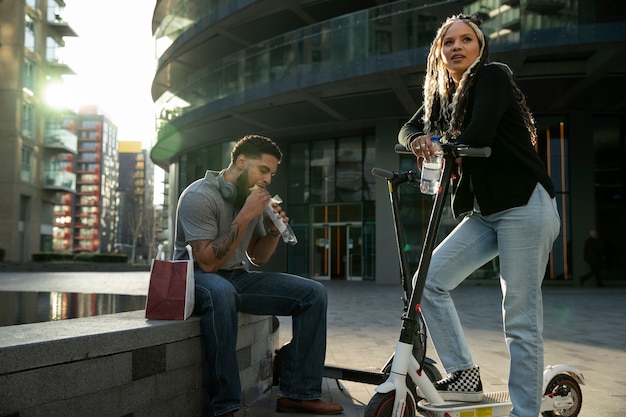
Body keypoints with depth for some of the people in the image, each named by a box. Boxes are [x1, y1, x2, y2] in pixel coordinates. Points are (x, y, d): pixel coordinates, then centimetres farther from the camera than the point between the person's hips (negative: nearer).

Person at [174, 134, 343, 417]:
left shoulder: (252, 197, 7)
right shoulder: (200, 196, -16)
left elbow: (257, 258, 16)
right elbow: (208, 263, -25)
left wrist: (273, 231, -4)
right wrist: (245, 216, -25)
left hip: (237, 277, 7)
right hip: (196, 277, -7)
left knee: (314, 293, -7)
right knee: (222, 292, -43)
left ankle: (297, 393, -8)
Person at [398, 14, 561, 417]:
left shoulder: (493, 75, -6)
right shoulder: (441, 96, 16)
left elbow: (479, 134, -20)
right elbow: (409, 130, 11)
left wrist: (439, 145, -3)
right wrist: (420, 140, -12)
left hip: (524, 206, -8)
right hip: (483, 214, 8)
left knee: (520, 319, -8)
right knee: (428, 279, -5)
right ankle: (465, 375, 4)